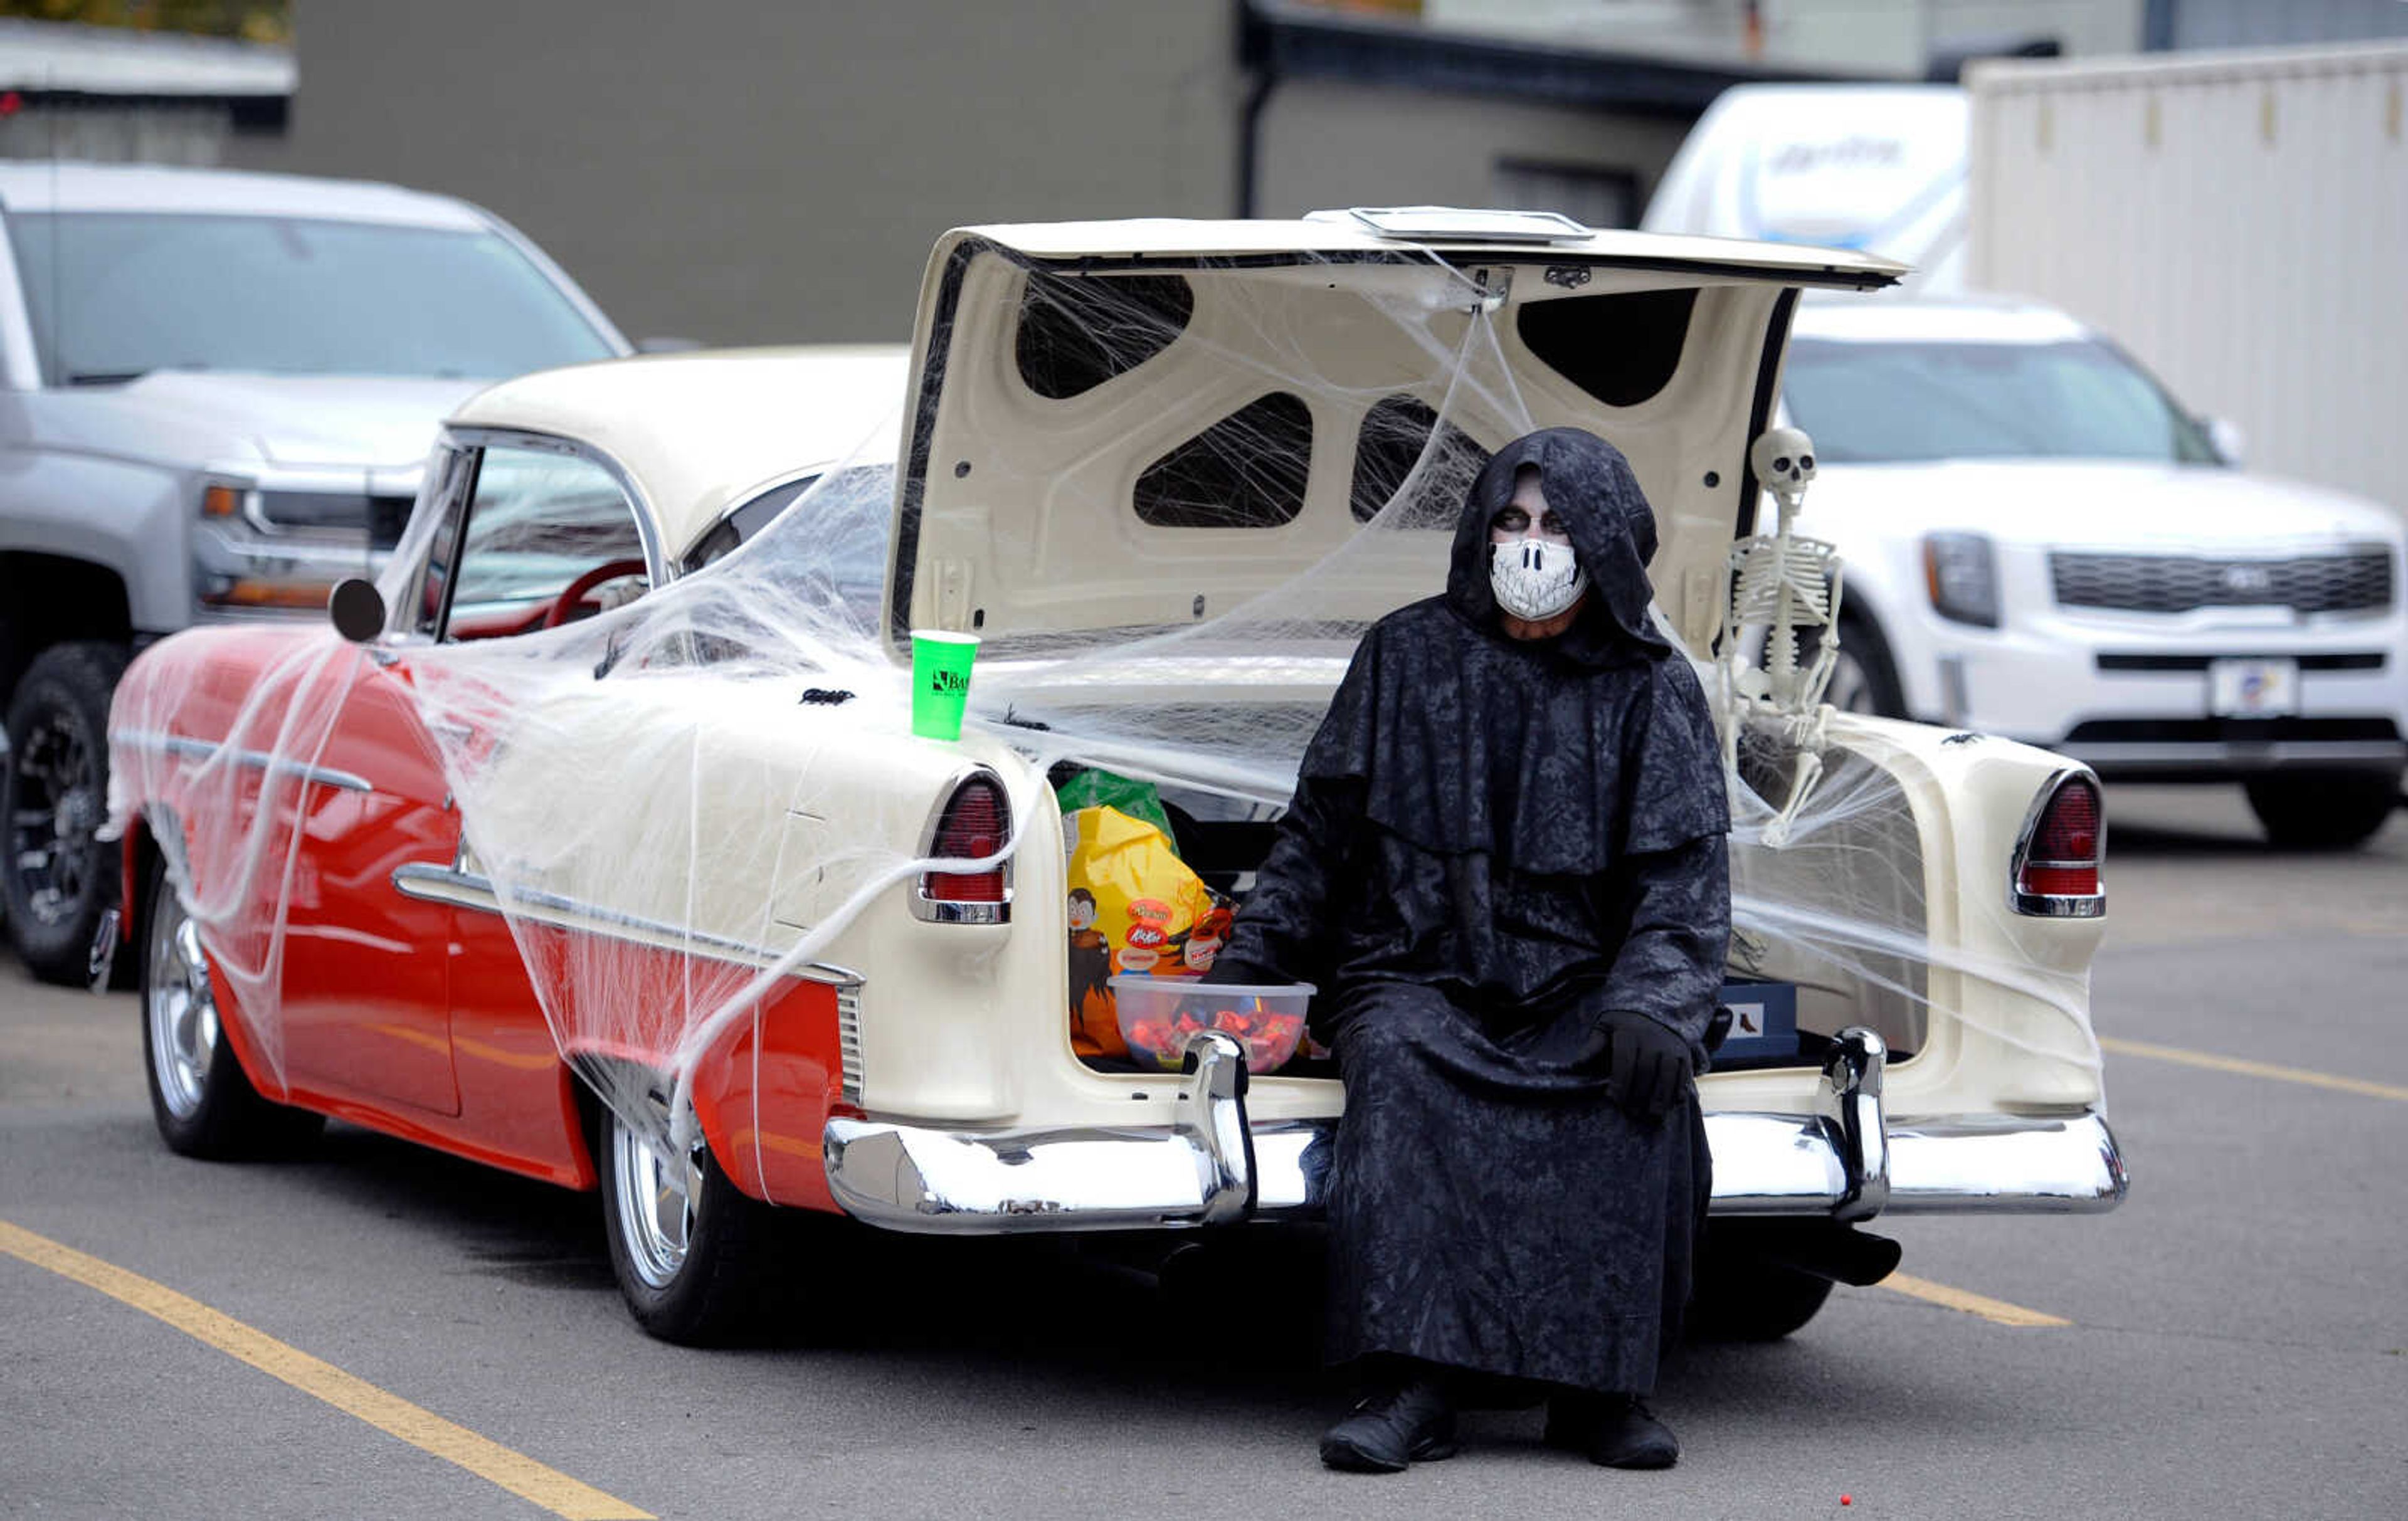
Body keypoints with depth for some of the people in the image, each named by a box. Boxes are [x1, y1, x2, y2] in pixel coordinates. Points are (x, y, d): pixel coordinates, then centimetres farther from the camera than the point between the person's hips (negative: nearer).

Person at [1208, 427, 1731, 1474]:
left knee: (1646, 1084, -32)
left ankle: (1602, 1387, -24)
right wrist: (1248, 962, 5)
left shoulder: (1652, 690, 7)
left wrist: (1651, 1005, -18)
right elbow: (1321, 829, 15)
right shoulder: (1407, 657, 10)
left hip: (1577, 986, 0)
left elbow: (1684, 875, 0)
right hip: (1417, 972, 0)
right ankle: (1412, 1386, -39)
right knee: (1395, 1064, -34)